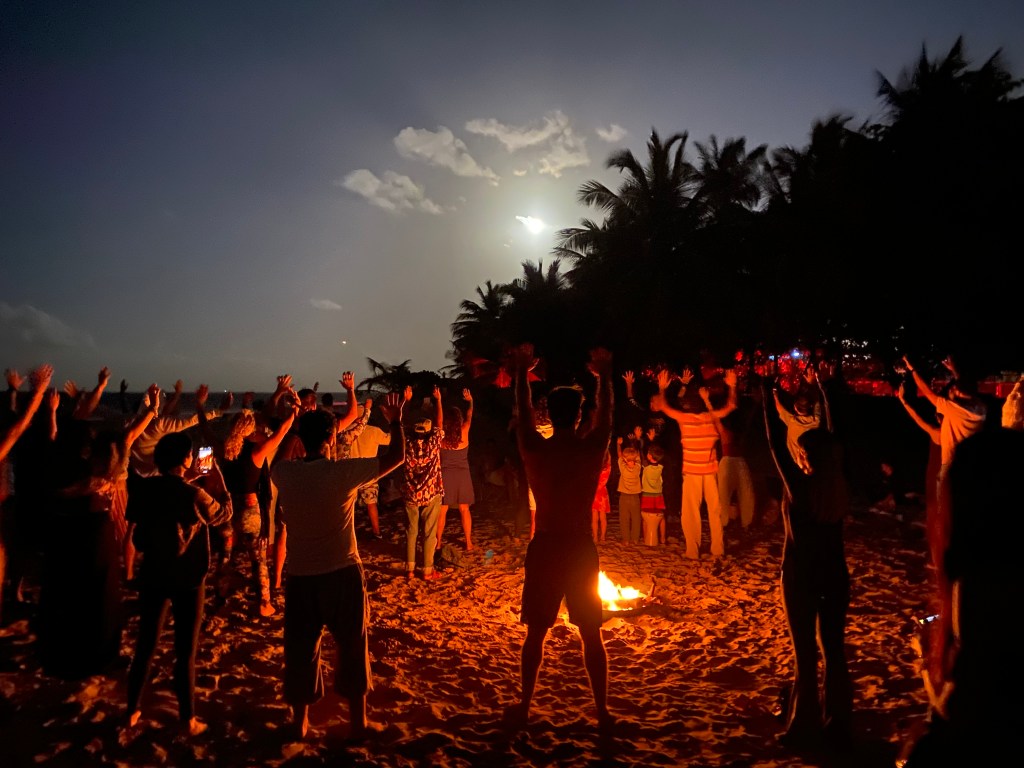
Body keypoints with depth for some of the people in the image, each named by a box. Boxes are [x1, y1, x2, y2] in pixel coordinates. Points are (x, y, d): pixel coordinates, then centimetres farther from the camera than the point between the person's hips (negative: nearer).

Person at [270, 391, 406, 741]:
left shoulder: (284, 473, -6)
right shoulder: (343, 471, -17)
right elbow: (397, 456, -9)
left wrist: (302, 424, 23)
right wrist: (395, 421, 4)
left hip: (300, 577, 3)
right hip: (342, 574, -3)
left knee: (300, 650, 17)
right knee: (352, 648, 13)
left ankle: (300, 722, 31)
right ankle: (358, 722, 24)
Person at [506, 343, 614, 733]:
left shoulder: (535, 449, -9)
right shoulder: (593, 447, -7)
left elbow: (523, 414, 8)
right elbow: (605, 413, 11)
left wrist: (522, 374, 20)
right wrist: (604, 376, 24)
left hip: (545, 548, 0)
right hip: (582, 549, 1)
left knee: (536, 633, 13)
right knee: (592, 635, 13)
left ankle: (524, 707, 25)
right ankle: (602, 712, 22)